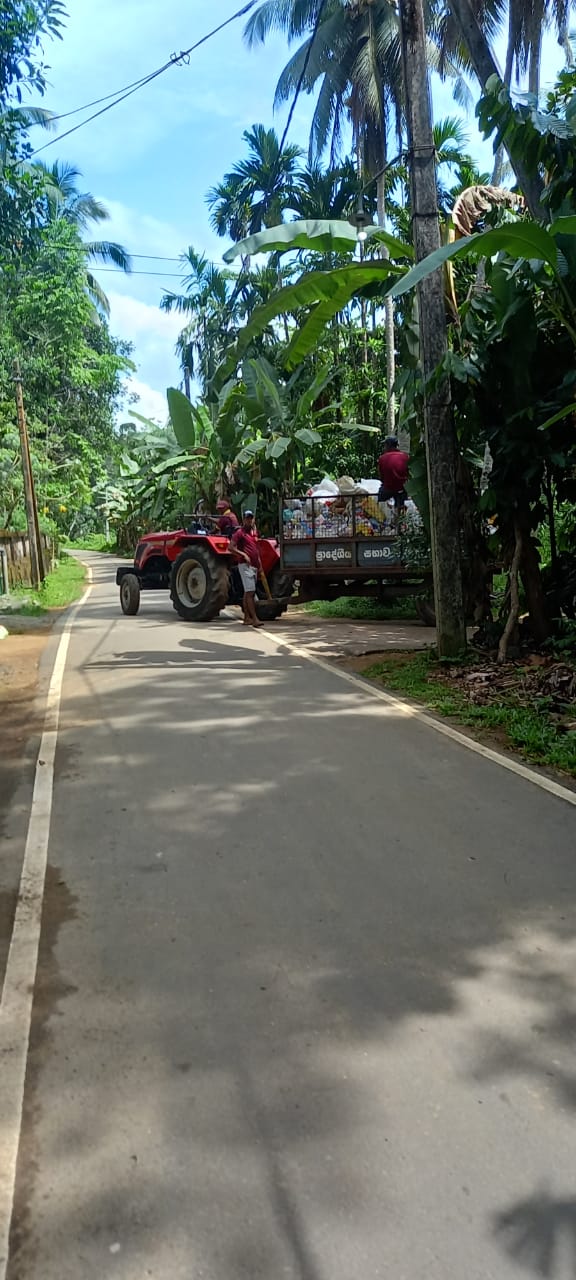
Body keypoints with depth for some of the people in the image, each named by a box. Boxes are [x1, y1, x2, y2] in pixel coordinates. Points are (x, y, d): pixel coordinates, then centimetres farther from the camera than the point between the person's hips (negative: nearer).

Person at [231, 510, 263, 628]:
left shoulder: (255, 532, 17)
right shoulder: (240, 532, -5)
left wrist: (260, 564, 20)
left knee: (247, 593, 13)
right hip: (245, 565, -8)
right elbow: (231, 547, -14)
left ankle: (247, 618, 18)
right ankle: (254, 618, -18)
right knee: (250, 592, -14)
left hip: (254, 565, 8)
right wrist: (243, 554, -23)